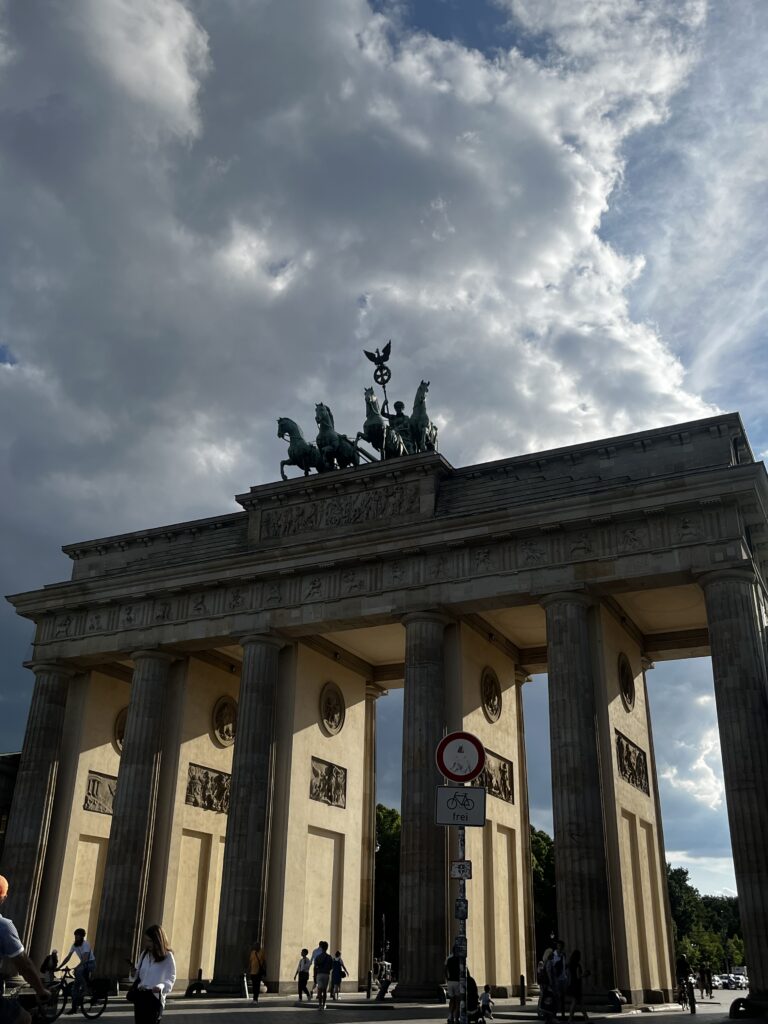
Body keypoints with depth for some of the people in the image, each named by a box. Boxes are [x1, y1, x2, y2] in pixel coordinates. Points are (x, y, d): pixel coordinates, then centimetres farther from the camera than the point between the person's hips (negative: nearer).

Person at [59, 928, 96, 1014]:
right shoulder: (74, 945, -1)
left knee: (78, 971, -34)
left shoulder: (85, 944, -22)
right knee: (75, 985, -1)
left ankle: (84, 988, -16)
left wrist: (76, 967, -45)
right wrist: (59, 967, -12)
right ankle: (74, 1007, 4)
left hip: (90, 963, -7)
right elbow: (68, 957, -2)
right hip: (83, 964, 7)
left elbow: (85, 959, -32)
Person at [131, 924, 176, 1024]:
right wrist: (134, 974, -3)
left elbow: (171, 979, -13)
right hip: (140, 995, 6)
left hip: (155, 998, -6)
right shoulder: (145, 953, 9)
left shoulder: (167, 957, -8)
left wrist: (161, 986, -33)